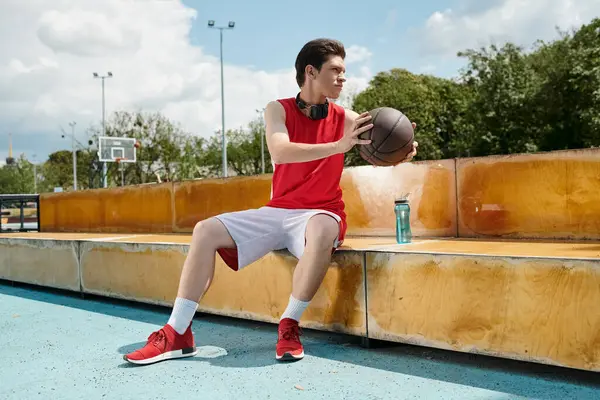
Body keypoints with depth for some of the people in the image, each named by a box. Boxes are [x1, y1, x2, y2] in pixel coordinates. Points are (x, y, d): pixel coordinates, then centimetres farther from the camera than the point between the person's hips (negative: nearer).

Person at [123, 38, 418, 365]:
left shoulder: (346, 118, 0)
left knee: (322, 231, -38)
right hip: (276, 212, 2)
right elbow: (279, 152, -22)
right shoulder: (278, 110, -1)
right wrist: (338, 146, -34)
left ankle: (289, 326, -22)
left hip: (320, 214, -2)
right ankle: (177, 335, -7)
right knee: (206, 231, -12)